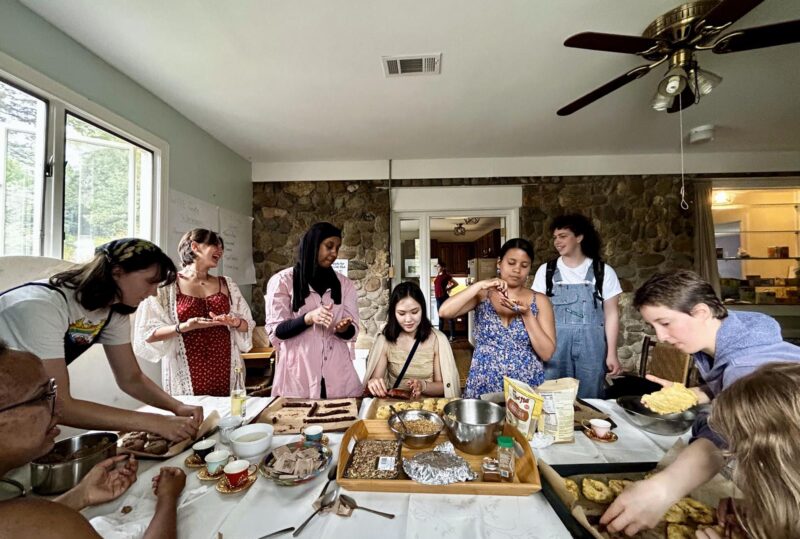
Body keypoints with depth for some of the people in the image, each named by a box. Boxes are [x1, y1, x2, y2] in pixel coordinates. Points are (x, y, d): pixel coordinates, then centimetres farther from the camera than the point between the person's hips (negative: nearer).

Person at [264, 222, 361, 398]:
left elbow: (352, 331, 7)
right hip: (298, 374, -2)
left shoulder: (344, 283, 8)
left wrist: (344, 329, -16)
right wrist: (308, 318, -22)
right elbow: (275, 331, -5)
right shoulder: (282, 281, -1)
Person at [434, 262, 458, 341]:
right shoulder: (437, 276, 13)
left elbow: (456, 284, -2)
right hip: (438, 298, 8)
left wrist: (447, 289, -2)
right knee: (440, 317, 14)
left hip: (444, 297, -8)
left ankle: (453, 336, 4)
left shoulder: (446, 275, -6)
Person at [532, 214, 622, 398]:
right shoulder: (546, 271, 3)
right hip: (555, 344, 1)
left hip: (591, 344, 0)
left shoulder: (603, 271, 1)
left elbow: (611, 314, 2)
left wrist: (612, 353, -1)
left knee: (589, 399, 8)